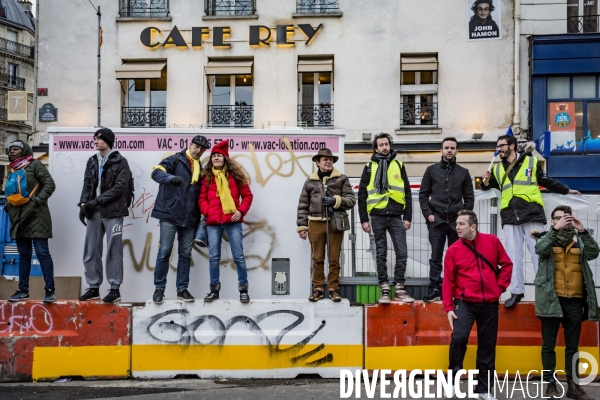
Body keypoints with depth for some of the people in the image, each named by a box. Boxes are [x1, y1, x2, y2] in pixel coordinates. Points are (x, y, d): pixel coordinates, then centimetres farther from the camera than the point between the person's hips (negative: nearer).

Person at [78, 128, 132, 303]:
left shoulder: (120, 162, -2)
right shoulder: (92, 161, 15)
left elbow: (120, 187, -11)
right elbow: (87, 185, 13)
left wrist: (97, 200, -15)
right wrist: (83, 203, -4)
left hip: (113, 212, -6)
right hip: (94, 212, 6)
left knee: (113, 251, -3)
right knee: (91, 251, 6)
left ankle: (115, 288, 2)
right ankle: (93, 288, 14)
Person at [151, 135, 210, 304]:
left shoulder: (200, 169, 16)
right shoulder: (175, 160, -2)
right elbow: (157, 172, -18)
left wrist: (201, 216, 12)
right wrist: (171, 178, -39)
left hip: (190, 218, 5)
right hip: (170, 214, -5)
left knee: (186, 254, 8)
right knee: (165, 252, -4)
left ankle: (182, 289, 16)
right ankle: (159, 288, 6)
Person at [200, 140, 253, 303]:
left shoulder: (234, 175, 6)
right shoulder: (207, 177, 10)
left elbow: (247, 195, 6)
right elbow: (202, 198, 9)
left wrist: (241, 211, -8)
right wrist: (207, 212, -8)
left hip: (232, 221, -2)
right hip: (213, 222, 2)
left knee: (238, 256, -1)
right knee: (213, 257, 3)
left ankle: (243, 289, 6)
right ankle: (214, 289, 12)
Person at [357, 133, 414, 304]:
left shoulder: (399, 166, 10)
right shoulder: (370, 167, 7)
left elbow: (407, 193, 9)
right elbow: (362, 195, 5)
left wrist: (407, 217, 2)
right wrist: (364, 219, -1)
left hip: (396, 216, 1)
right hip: (377, 217, -1)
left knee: (402, 253, -3)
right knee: (381, 254, 4)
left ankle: (399, 289, 6)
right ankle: (384, 290, 9)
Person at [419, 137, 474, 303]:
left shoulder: (463, 172, 11)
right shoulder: (432, 170, 8)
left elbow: (469, 198, 11)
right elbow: (423, 194, 7)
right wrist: (428, 214, -4)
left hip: (456, 221, 1)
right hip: (436, 220, -1)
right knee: (436, 257, -2)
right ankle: (435, 289, -1)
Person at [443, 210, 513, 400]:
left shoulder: (492, 241, -2)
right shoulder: (453, 250, -5)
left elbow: (506, 264, 10)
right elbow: (448, 281, -4)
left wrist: (500, 286, 2)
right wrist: (449, 307, -10)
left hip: (490, 303, 2)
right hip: (465, 302, -2)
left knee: (487, 345, 8)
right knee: (459, 337, -22)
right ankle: (453, 376, -1)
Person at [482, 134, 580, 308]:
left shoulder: (531, 162, 8)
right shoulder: (497, 169, 16)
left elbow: (546, 181, 17)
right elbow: (489, 186, 26)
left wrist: (567, 190, 22)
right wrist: (486, 182, 4)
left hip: (532, 214, -3)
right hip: (510, 217, 3)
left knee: (538, 253, -3)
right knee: (513, 255, 2)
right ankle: (517, 292, 7)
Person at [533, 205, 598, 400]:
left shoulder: (578, 240, 11)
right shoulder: (546, 238, 5)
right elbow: (540, 249, -17)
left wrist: (583, 231, -17)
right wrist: (556, 229, -25)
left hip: (574, 300, 3)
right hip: (551, 299, -2)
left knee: (573, 345, 8)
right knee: (549, 345, 2)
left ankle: (573, 384, 14)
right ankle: (551, 384, 8)